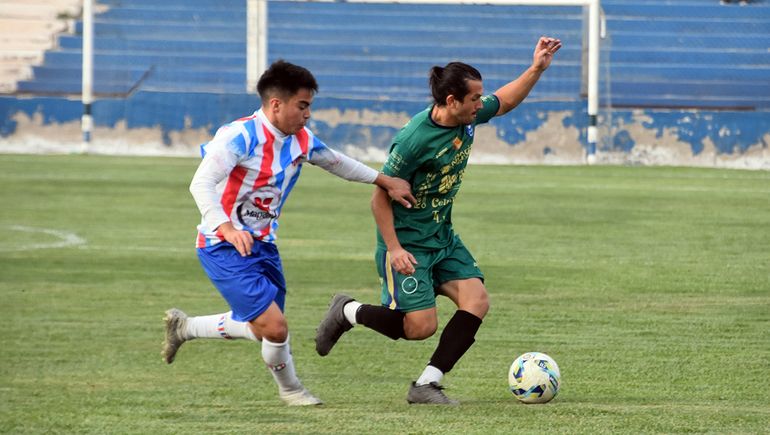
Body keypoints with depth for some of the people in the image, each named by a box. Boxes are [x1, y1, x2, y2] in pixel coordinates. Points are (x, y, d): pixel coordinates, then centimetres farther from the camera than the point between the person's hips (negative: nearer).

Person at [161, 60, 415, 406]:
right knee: (274, 326, -16)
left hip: (262, 244, 9)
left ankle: (183, 326, 35)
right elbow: (201, 184, -32)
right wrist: (225, 228, -47)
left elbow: (336, 162, 24)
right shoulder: (240, 136, -22)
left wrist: (385, 181, 21)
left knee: (262, 330, 15)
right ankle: (290, 389, 13)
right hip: (224, 247, -9)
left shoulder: (300, 140, 3)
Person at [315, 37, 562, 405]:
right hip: (407, 242, -8)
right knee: (421, 326, -12)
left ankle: (426, 385, -4)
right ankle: (348, 312, 15)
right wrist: (393, 249, -23)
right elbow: (381, 196, -19)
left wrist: (537, 68, 8)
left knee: (477, 301, -9)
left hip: (443, 237, 8)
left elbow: (505, 102, 20)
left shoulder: (469, 118, -3)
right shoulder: (414, 139, -26)